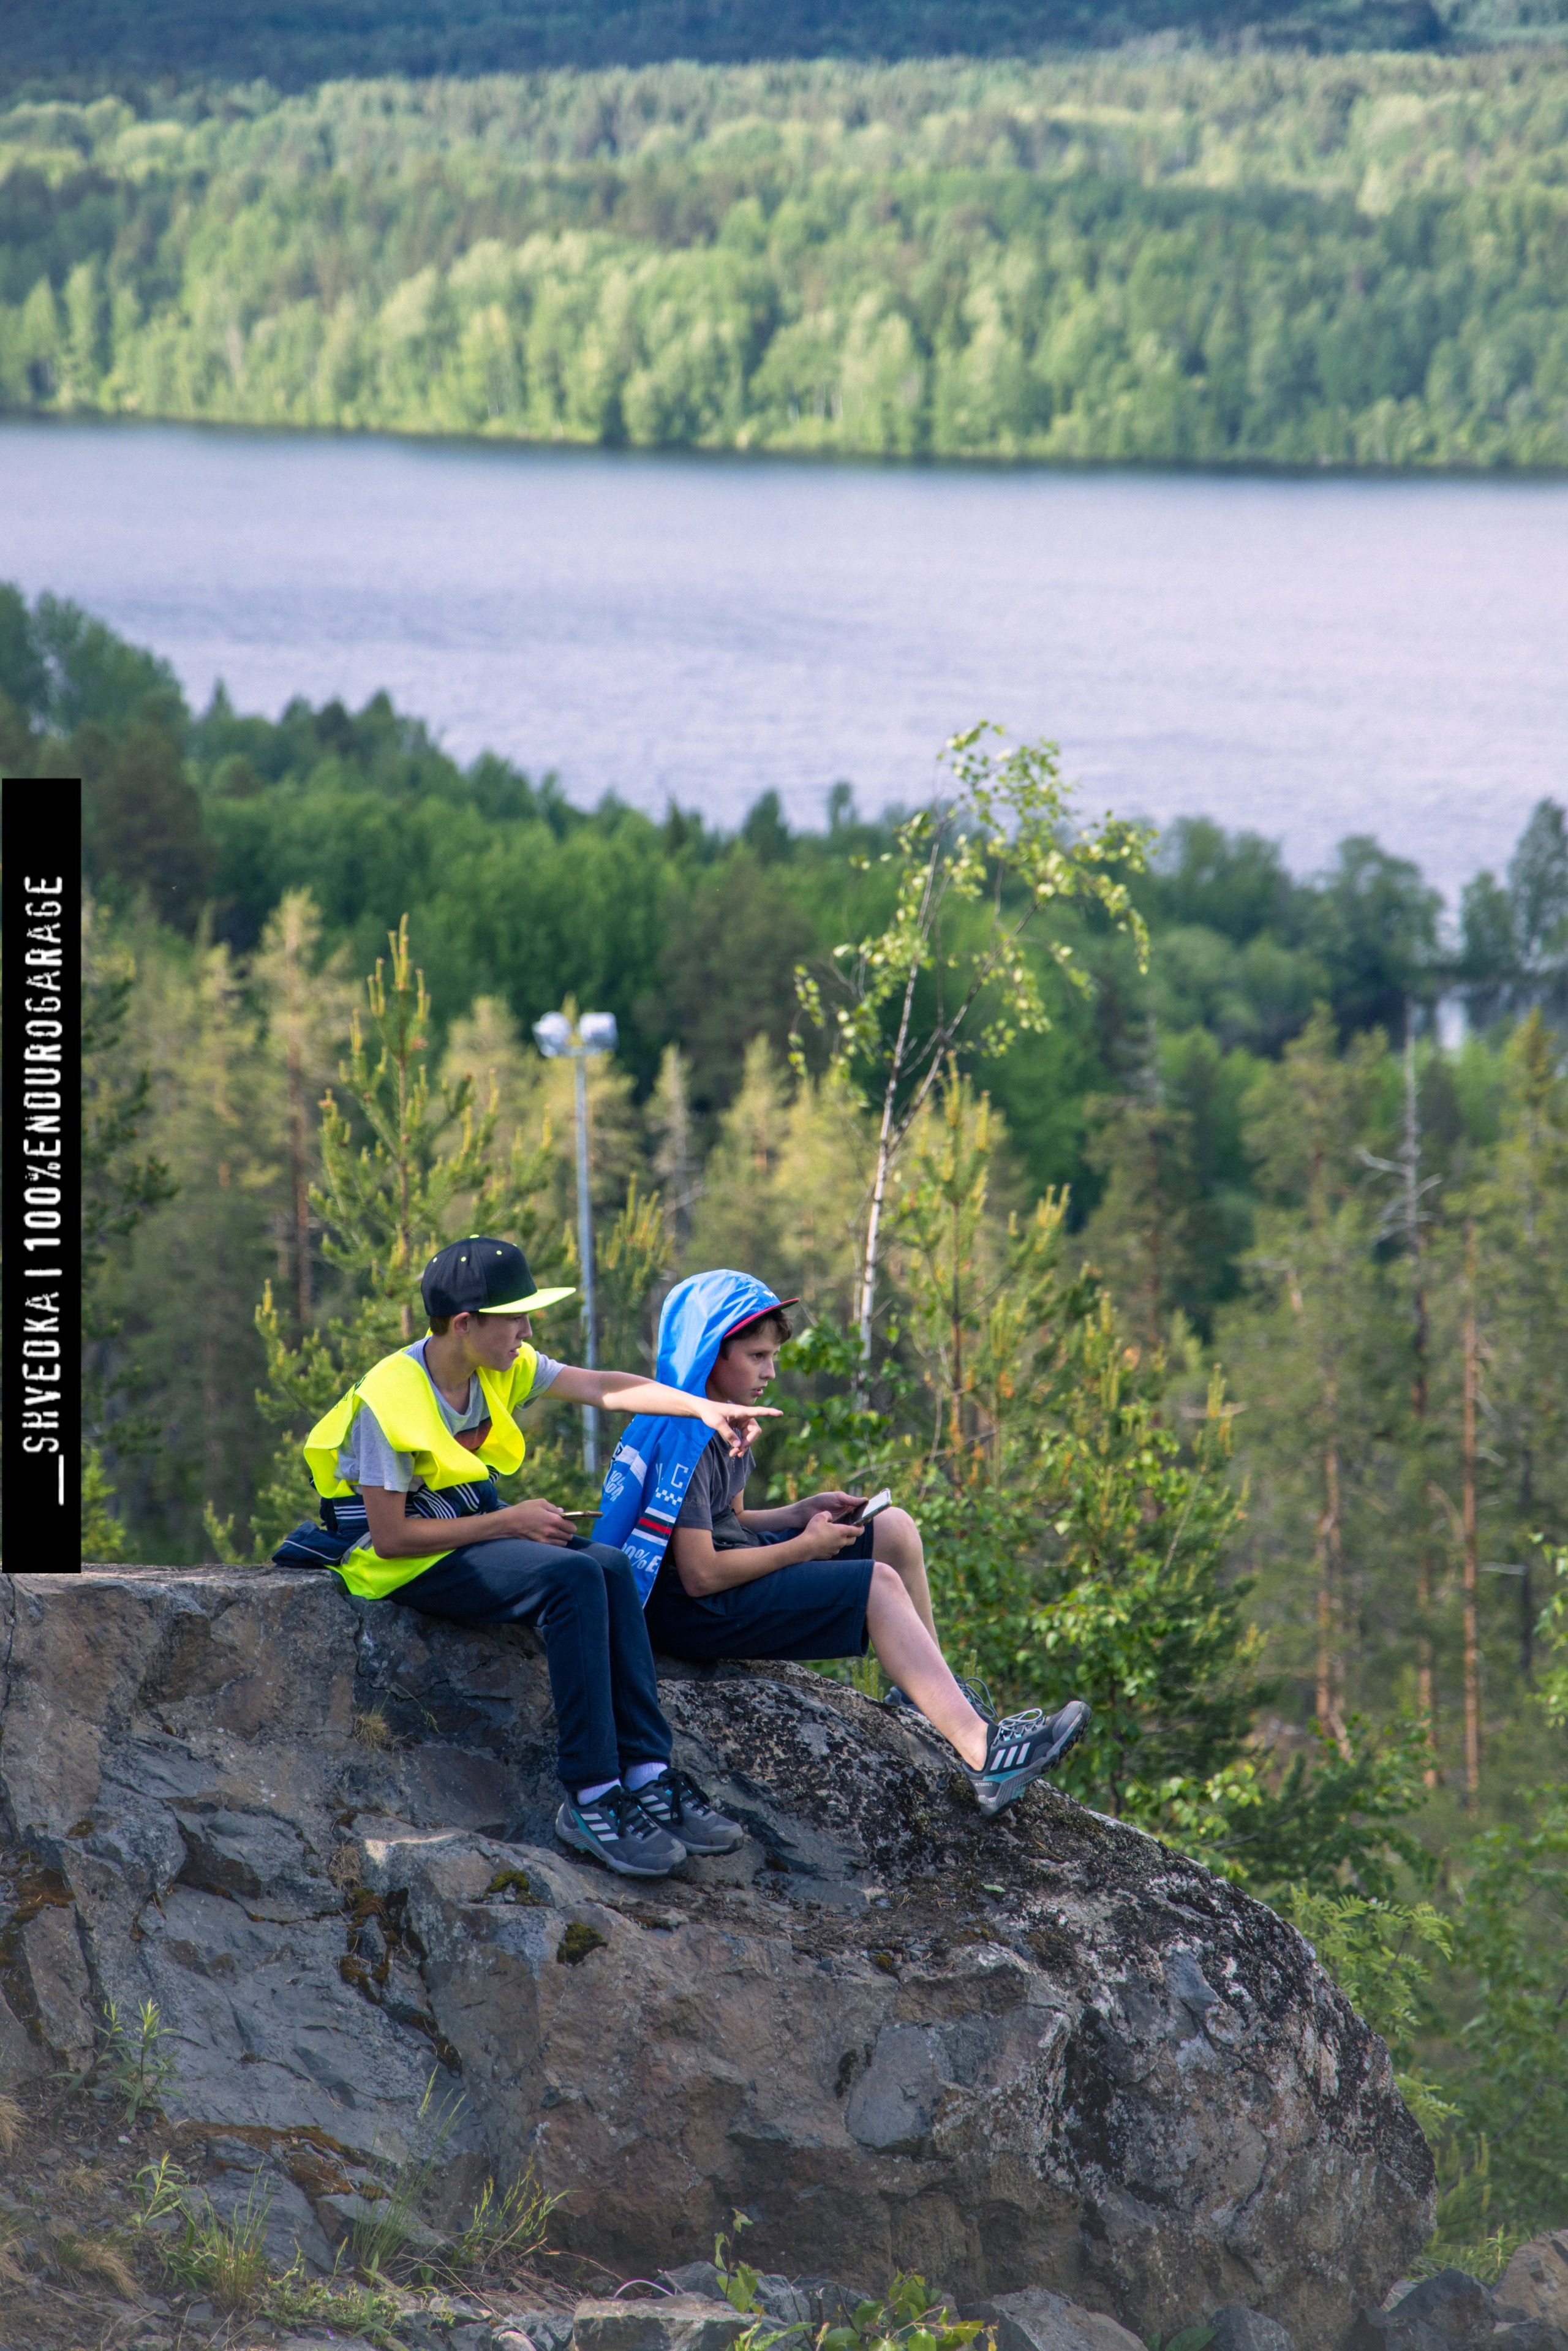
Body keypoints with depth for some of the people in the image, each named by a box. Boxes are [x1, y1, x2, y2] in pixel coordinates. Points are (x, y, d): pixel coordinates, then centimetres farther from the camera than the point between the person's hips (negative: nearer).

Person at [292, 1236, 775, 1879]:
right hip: (401, 1562, -8)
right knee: (572, 1577, -27)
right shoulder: (391, 1399, -22)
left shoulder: (503, 1367, 0)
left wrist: (704, 1409, -18)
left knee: (609, 1565, -17)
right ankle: (590, 1798, -26)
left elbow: (603, 1387, -4)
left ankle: (647, 1777, -18)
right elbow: (391, 1538, -22)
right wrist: (507, 1524, -19)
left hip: (470, 1530, 8)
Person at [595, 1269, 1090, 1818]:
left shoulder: (725, 1425, 10)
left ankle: (933, 1691, 18)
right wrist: (805, 1546, -15)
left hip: (733, 1567, 11)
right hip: (690, 1612, -11)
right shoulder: (683, 1443, -22)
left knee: (894, 1529, 8)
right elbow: (701, 1575, -26)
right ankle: (983, 1756, -29)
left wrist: (805, 1512, 3)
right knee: (879, 1585, -20)